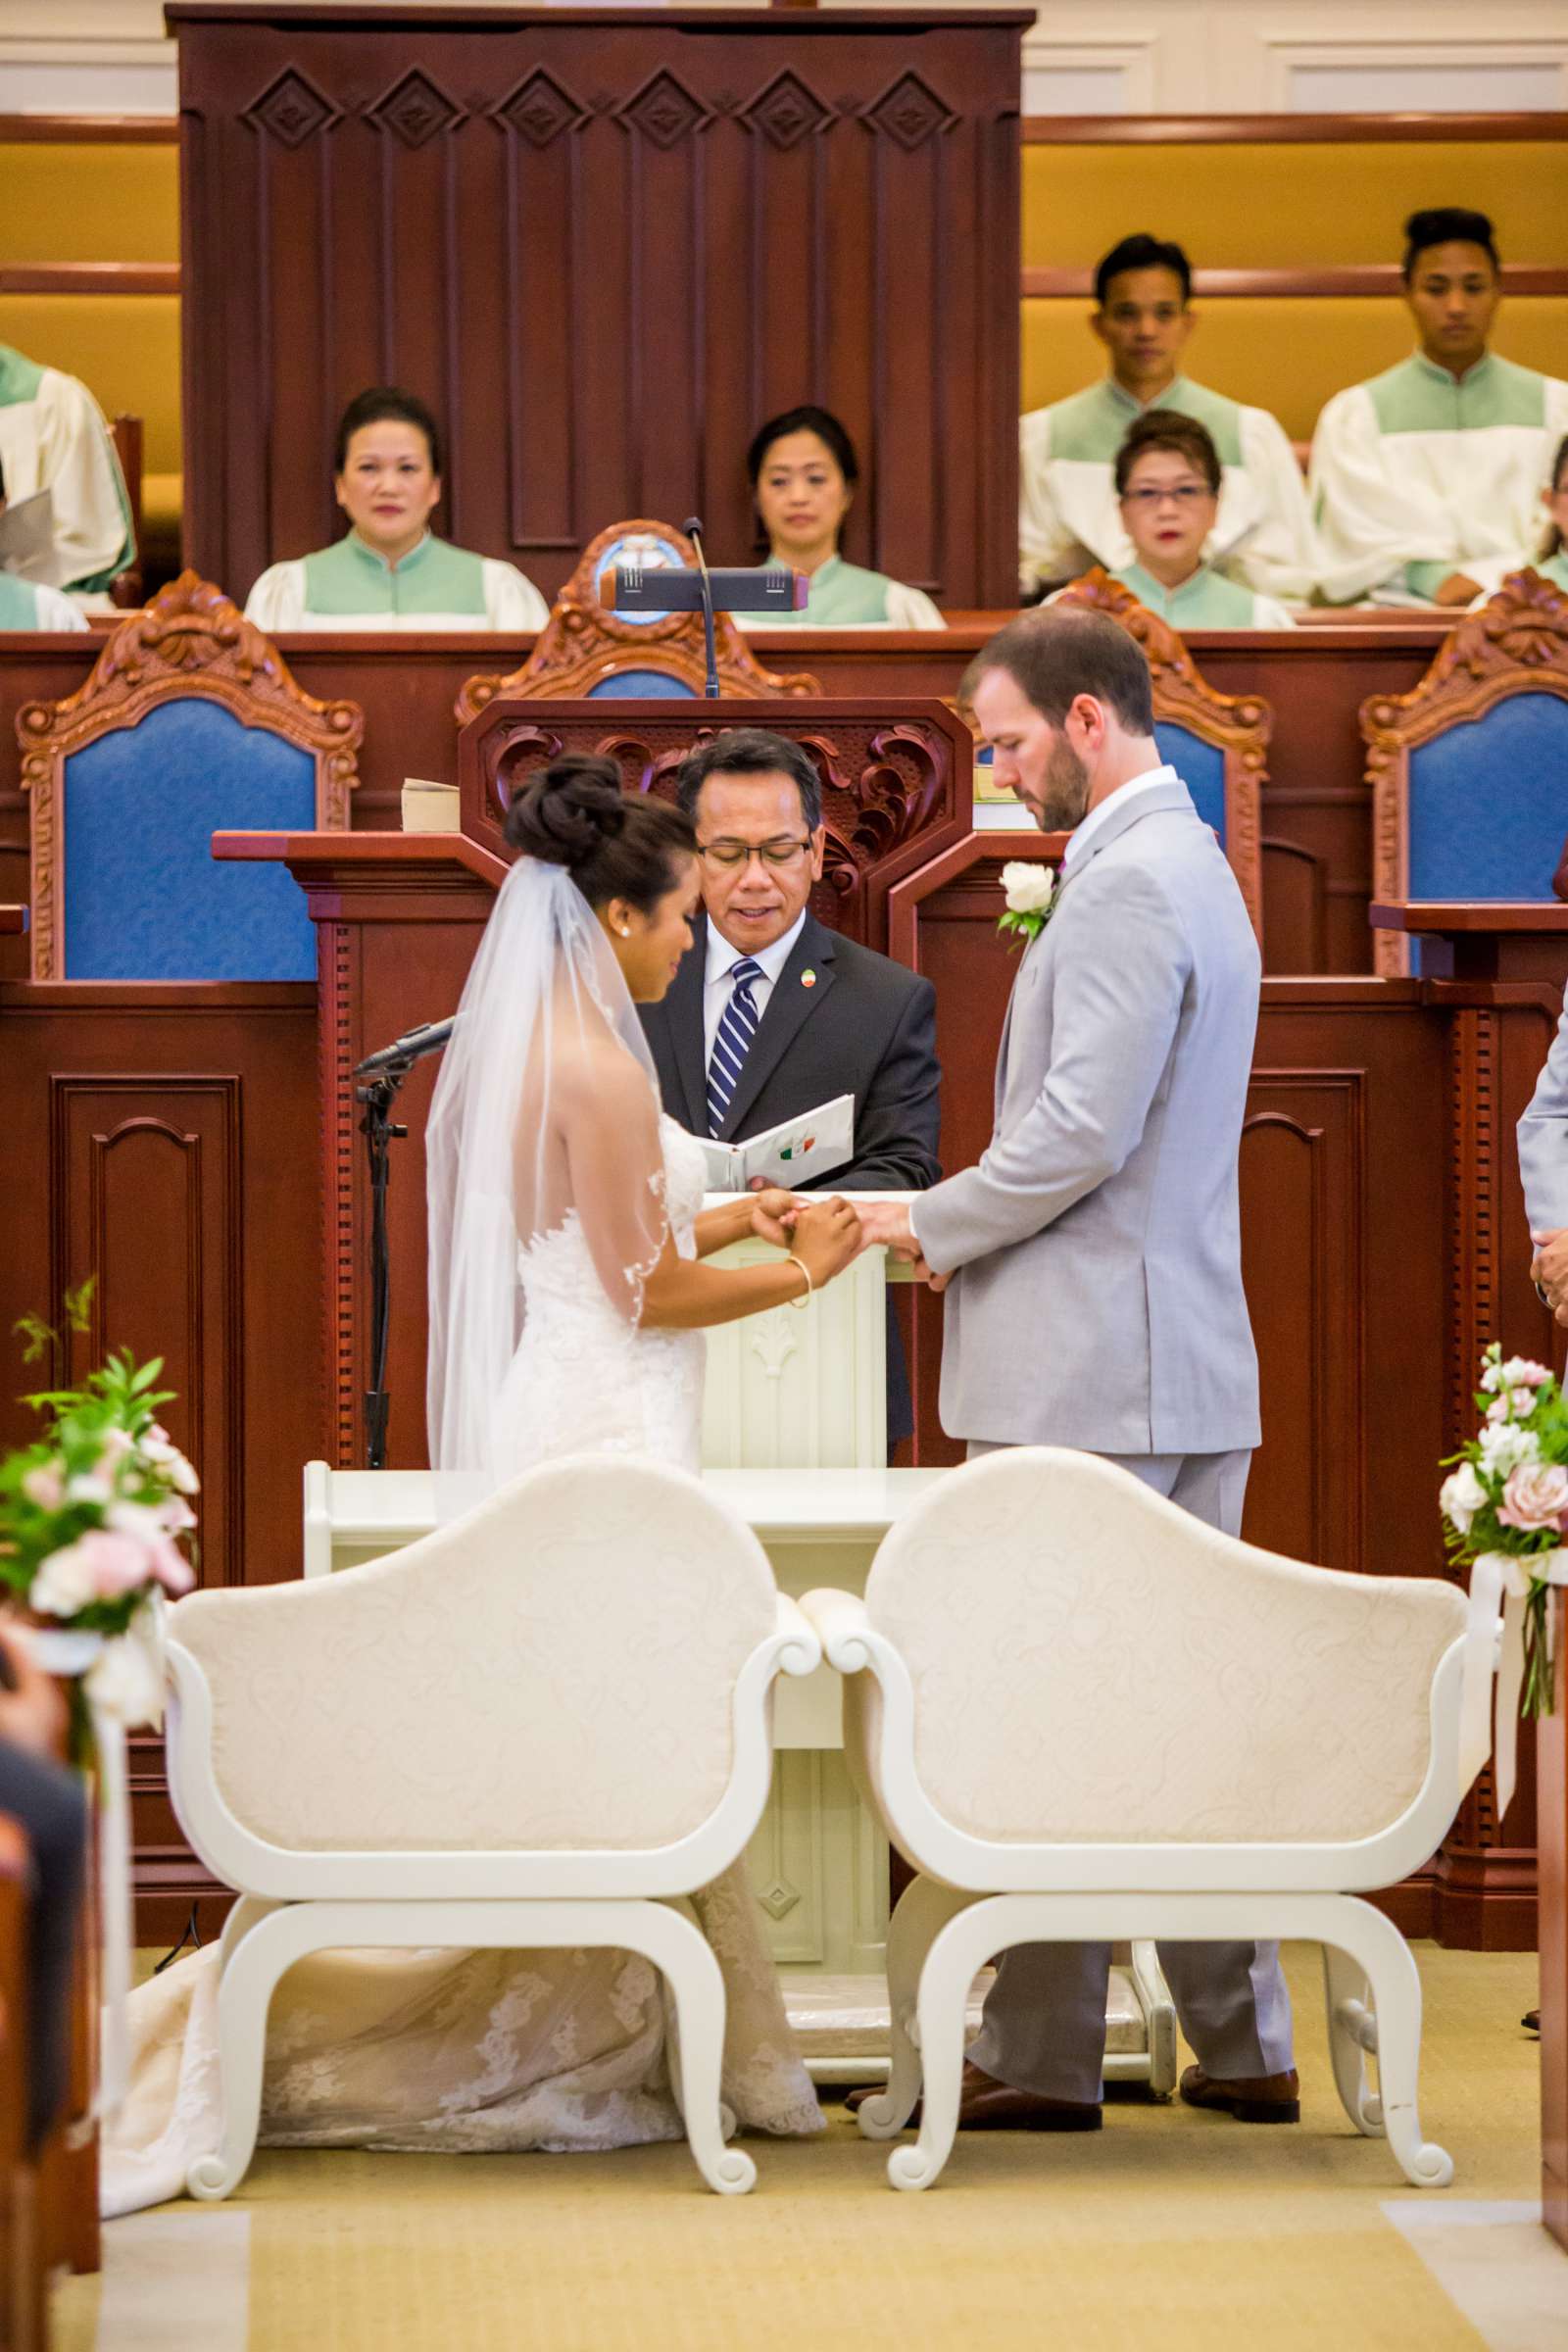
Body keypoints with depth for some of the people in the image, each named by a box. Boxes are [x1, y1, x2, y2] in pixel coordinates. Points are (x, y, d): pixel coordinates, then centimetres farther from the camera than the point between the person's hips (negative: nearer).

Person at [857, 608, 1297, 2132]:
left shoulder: (1127, 883, -14)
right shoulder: (1191, 865, 19)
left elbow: (1082, 1131, -21)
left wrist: (932, 1223, -7)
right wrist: (971, 1227, 13)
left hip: (1090, 1373, -10)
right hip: (1193, 1360, 10)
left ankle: (1040, 2055, 0)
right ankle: (1243, 2045, 14)